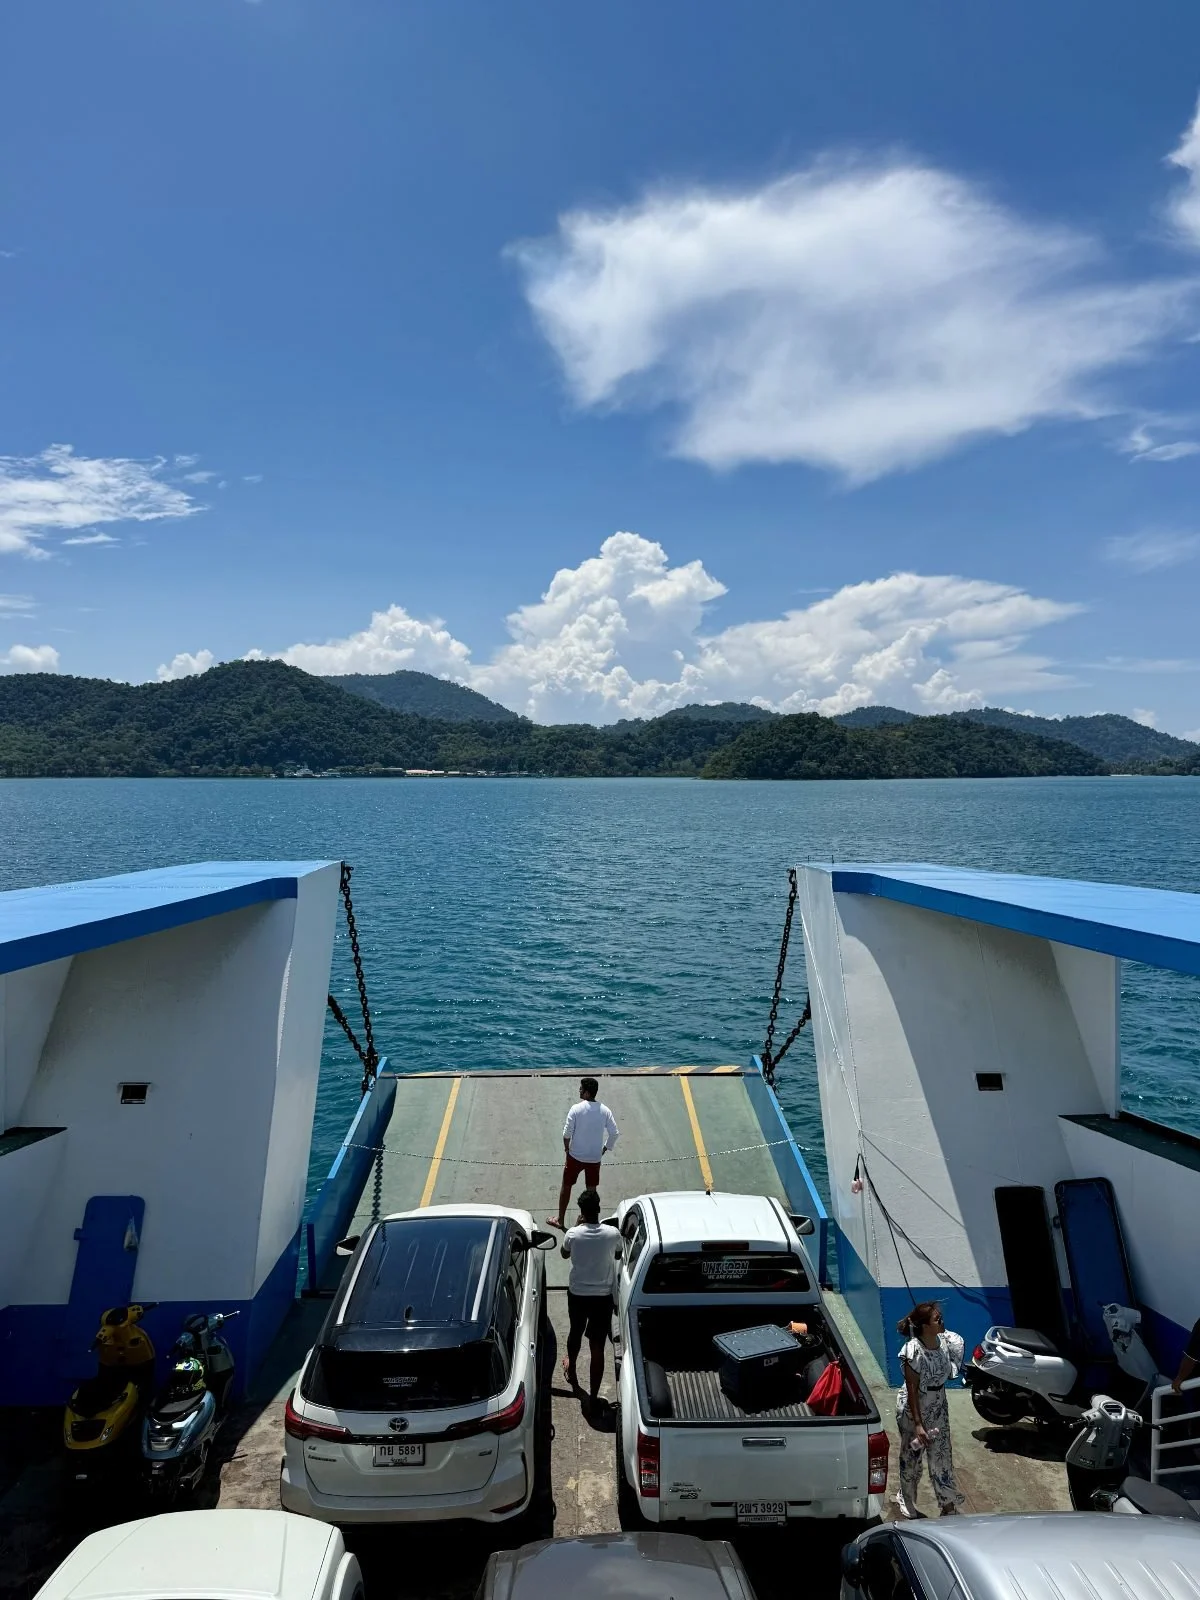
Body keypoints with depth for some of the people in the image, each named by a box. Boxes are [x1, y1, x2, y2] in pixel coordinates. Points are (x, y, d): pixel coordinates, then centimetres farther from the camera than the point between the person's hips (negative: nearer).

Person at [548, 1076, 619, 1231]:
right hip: (595, 1158, 2)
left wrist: (567, 1148, 4)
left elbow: (567, 1133, -15)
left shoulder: (576, 1108, -16)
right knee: (591, 1189, 17)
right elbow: (615, 1133, -6)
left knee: (566, 1186, 16)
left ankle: (560, 1220, 27)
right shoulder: (605, 1110, -7)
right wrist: (605, 1149, 9)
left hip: (575, 1156, -2)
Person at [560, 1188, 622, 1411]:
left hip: (577, 1294, 2)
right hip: (603, 1296, -1)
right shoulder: (612, 1233, -18)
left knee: (575, 1333, 28)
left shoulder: (573, 1234, -17)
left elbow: (565, 1254, 6)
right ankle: (593, 1396, 14)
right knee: (597, 1347, 9)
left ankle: (571, 1369, 52)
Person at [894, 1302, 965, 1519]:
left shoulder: (945, 1341, -12)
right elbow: (912, 1390, -23)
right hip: (913, 1409, -5)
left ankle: (949, 1504, 29)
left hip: (938, 1408, 5)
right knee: (912, 1457, 14)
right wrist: (918, 1424, -21)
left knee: (942, 1456, 12)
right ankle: (907, 1501, 37)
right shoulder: (914, 1351, -29)